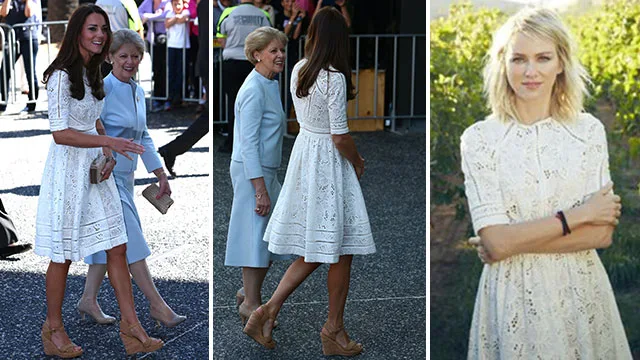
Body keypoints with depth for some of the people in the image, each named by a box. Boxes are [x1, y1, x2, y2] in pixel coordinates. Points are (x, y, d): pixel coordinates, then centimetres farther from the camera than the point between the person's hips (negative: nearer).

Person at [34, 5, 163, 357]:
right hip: (68, 169, -8)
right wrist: (108, 142, -26)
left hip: (94, 169, 8)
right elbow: (61, 133, -20)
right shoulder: (61, 76, -14)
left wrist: (107, 152, 6)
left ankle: (131, 327, 12)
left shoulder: (91, 73, 12)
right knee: (63, 256, 3)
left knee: (117, 248, 6)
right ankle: (54, 330, 18)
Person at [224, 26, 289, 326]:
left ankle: (249, 293, 25)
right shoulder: (254, 90, -18)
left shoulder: (271, 85, 12)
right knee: (256, 234, -2)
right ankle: (250, 303, 9)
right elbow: (248, 144, -21)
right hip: (252, 172, -10)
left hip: (266, 171, 10)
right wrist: (260, 189, -23)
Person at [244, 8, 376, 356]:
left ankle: (268, 312, 9)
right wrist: (358, 163, 1)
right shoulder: (334, 78, -19)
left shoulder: (299, 70, 4)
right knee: (340, 250, 6)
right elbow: (340, 135, -18)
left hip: (303, 149, 8)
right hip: (328, 161, -8)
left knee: (314, 251, 15)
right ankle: (334, 330, 16)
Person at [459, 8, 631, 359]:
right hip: (512, 297, -1)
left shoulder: (589, 130, -2)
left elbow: (602, 234, -9)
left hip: (581, 292, 1)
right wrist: (577, 215, -14)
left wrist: (516, 241, -15)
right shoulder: (479, 138, -7)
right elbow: (495, 242, -15)